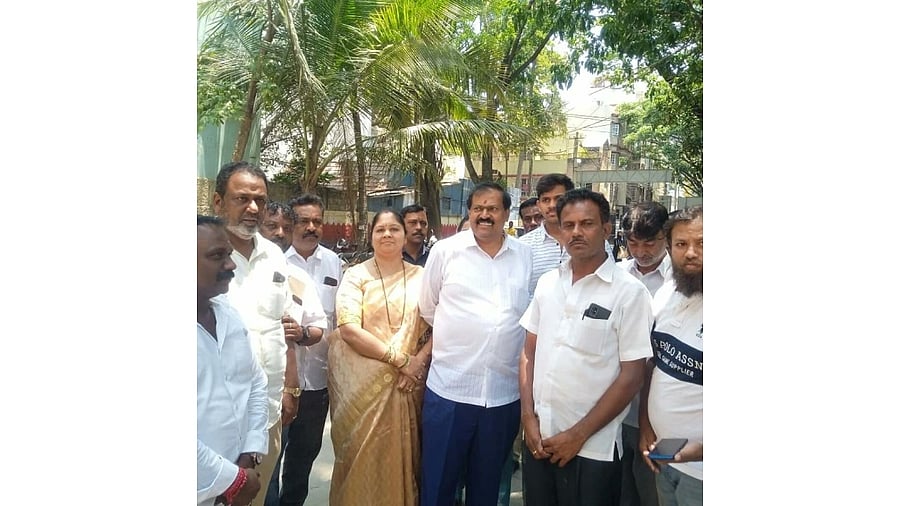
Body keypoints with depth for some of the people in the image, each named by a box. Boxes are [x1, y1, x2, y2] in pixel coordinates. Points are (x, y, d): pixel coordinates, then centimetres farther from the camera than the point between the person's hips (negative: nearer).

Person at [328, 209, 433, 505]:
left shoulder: (421, 277, 6)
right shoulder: (356, 275, -1)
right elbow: (348, 329, -12)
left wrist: (419, 360, -13)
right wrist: (399, 358, -15)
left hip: (407, 380, 2)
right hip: (362, 381, -2)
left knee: (401, 454, 8)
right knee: (362, 453, 5)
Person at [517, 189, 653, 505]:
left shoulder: (629, 293, -9)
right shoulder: (547, 283, 5)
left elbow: (631, 377, -10)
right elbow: (529, 352, 9)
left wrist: (578, 434, -10)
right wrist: (528, 417, -1)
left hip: (593, 449, -4)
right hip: (539, 439, 4)